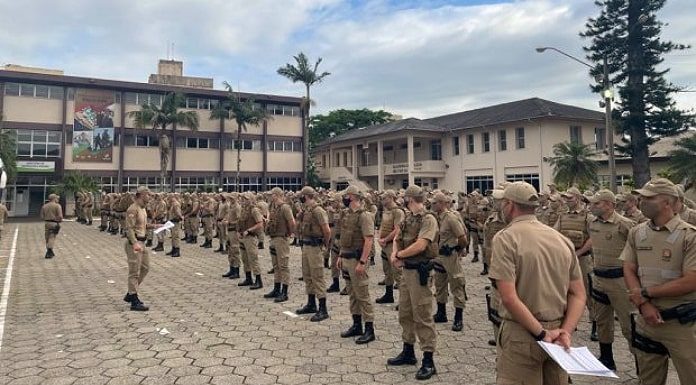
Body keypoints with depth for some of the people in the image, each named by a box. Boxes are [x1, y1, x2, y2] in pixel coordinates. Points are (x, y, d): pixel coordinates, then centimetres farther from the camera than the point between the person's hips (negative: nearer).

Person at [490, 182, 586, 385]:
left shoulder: (505, 238, -13)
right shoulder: (561, 239, 6)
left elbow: (509, 297, -22)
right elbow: (579, 294, 5)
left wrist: (541, 333, -16)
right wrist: (566, 331, -4)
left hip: (521, 334, -6)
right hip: (558, 333, 6)